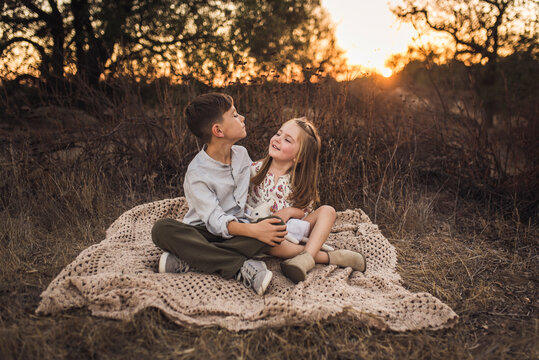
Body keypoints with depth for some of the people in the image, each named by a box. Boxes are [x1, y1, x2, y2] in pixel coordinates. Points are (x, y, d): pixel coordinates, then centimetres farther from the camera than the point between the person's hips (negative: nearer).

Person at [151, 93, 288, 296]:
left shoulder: (242, 154, 4)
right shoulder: (196, 174, -14)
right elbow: (216, 221, -22)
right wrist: (253, 230, -37)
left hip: (239, 229, 4)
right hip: (204, 234, -4)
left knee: (277, 226, -26)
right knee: (162, 229, -32)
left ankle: (186, 259, -30)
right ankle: (243, 267, -41)